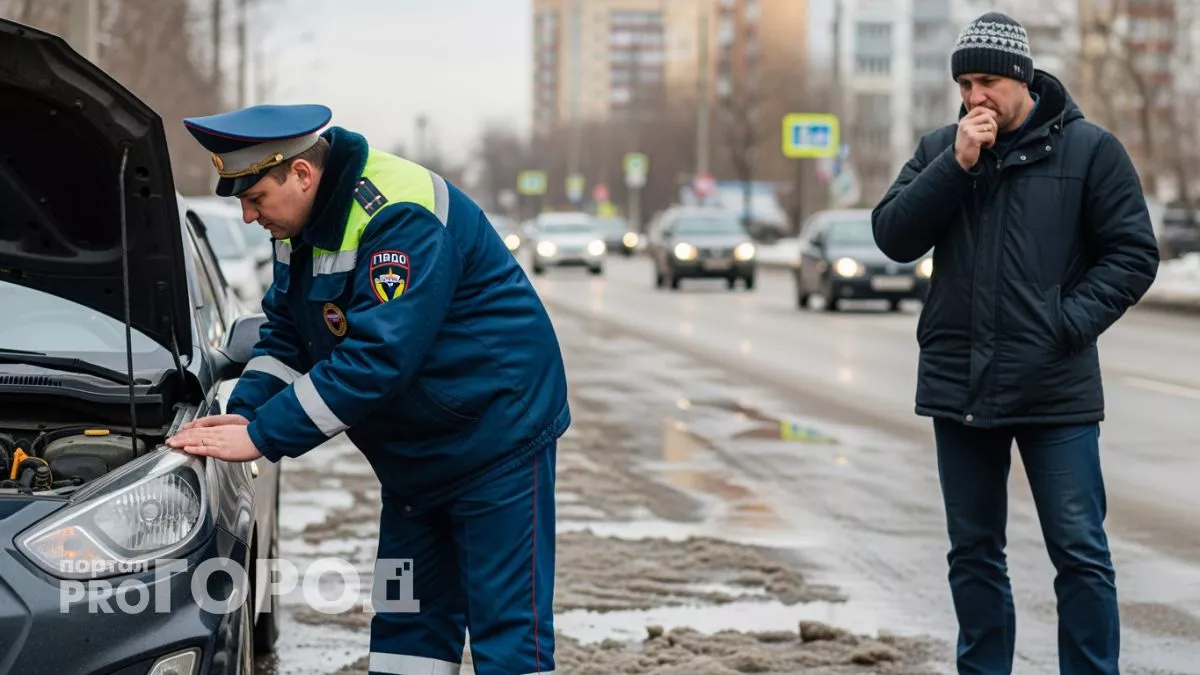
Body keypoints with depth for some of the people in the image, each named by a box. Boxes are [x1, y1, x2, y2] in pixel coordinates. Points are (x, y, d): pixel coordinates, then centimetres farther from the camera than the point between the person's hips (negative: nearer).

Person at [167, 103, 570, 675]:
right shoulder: (301, 221, 4)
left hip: (497, 440, -9)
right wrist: (244, 412, -7)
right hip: (414, 457, 9)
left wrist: (263, 437, -28)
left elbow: (375, 357, -32)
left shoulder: (402, 217, -26)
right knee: (406, 625, 9)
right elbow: (285, 336, 12)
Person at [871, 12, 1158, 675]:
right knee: (974, 551, 13)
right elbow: (893, 236, -3)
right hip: (960, 386, 3)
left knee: (1079, 552, -2)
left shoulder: (1088, 149, -2)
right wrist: (957, 165, -13)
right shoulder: (938, 150, 7)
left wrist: (1069, 322, -13)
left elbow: (1133, 254, -2)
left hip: (1056, 391, -3)